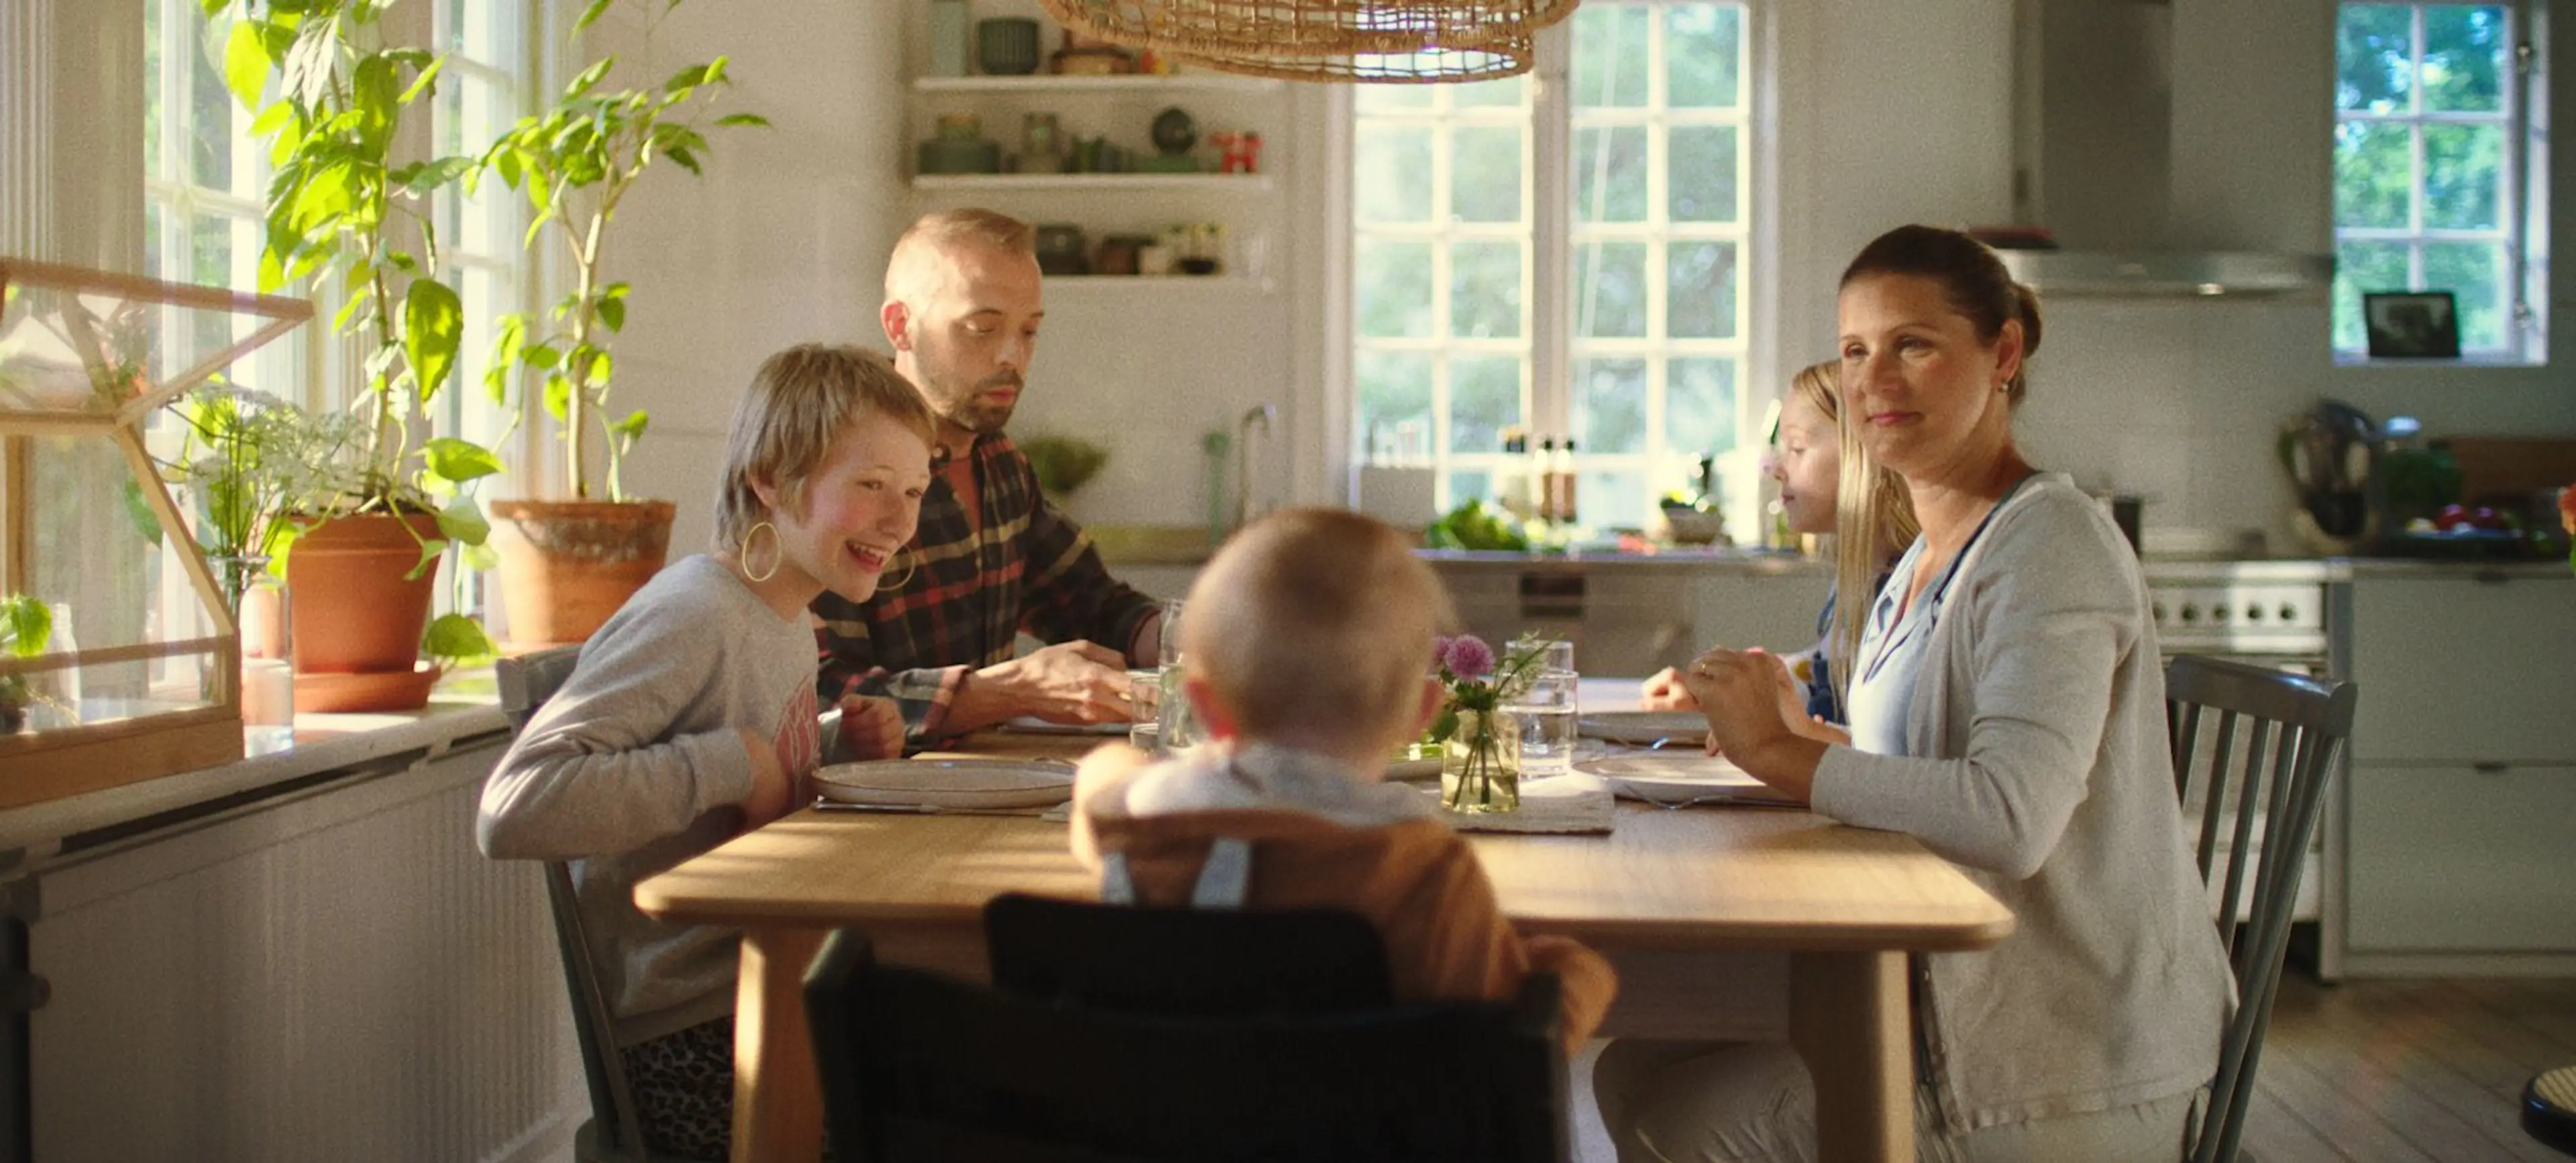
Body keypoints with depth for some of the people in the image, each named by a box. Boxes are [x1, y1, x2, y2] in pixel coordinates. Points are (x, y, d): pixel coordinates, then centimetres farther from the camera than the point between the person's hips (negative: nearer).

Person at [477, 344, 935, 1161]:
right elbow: (511, 813, -27)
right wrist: (724, 763, -25)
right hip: (693, 1050, -9)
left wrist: (842, 754, 5)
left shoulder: (787, 624, 10)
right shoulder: (694, 617, -17)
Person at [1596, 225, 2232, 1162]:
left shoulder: (2051, 546, -16)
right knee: (1635, 1074, 5)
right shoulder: (1926, 563, 14)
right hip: (1949, 1002, 9)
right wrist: (1777, 736, -1)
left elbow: (2010, 818, -30)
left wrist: (1782, 751, -22)